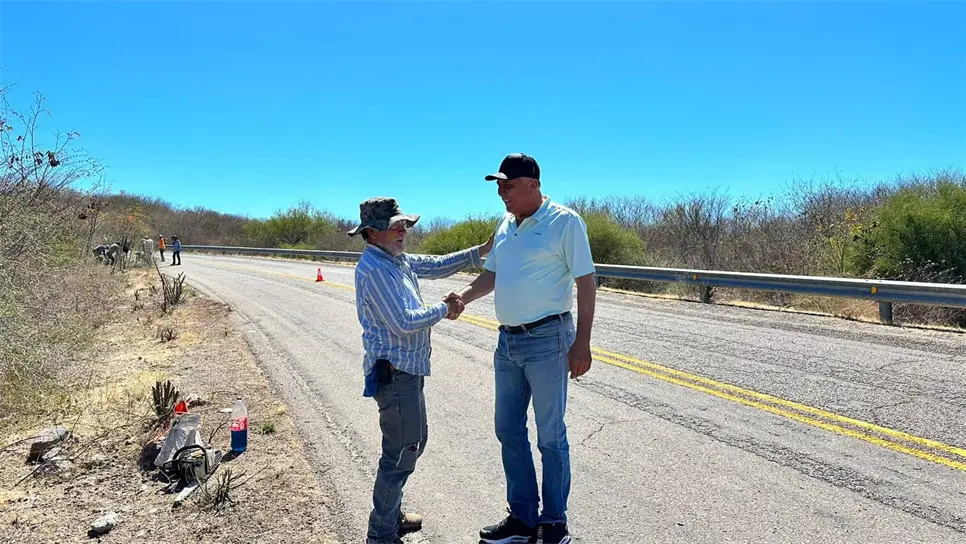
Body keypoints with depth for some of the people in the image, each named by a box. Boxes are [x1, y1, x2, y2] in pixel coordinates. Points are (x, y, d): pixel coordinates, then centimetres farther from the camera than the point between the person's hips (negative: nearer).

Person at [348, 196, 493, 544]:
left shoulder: (398, 260, 11)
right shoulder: (374, 269, -20)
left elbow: (437, 266, 19)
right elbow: (403, 322, -24)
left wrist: (478, 252, 7)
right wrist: (443, 310, -10)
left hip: (406, 369, 11)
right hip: (394, 372, -11)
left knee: (412, 443, 21)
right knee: (401, 452, -2)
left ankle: (391, 515, 36)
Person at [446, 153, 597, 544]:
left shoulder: (565, 222, -10)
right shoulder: (505, 225, 11)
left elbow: (586, 282, -12)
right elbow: (492, 274, 19)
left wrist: (581, 344, -16)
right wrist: (463, 297, 0)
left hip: (547, 339, -7)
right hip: (507, 340, 8)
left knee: (550, 436, 4)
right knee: (508, 430, 13)